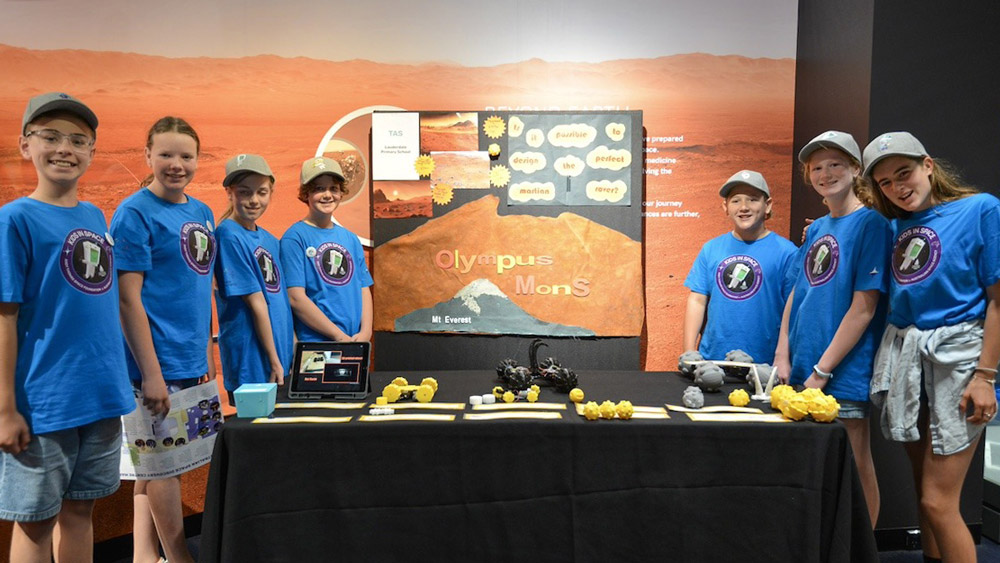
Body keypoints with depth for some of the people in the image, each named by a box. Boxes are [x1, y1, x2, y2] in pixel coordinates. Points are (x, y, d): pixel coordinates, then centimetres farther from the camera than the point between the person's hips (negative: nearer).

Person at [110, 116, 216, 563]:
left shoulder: (202, 213, 11)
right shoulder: (135, 214, -11)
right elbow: (129, 299, -15)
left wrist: (207, 353, 14)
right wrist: (150, 372, -17)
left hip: (193, 362, 7)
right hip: (159, 363, -7)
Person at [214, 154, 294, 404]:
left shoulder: (269, 239, 10)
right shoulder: (229, 236, -14)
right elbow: (256, 303, -16)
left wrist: (292, 354, 9)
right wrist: (274, 361, -15)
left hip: (281, 359, 8)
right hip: (251, 363, -8)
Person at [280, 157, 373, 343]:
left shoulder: (351, 239, 13)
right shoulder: (295, 237, -5)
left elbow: (364, 289, 12)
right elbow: (296, 298, -12)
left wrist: (365, 331, -4)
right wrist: (340, 336, -12)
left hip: (355, 342, 5)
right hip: (313, 344, -5)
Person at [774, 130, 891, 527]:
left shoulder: (870, 224, -8)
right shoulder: (816, 229, 13)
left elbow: (864, 307, -15)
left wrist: (822, 371, -15)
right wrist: (783, 355, 1)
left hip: (845, 373, -7)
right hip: (802, 371, 7)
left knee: (854, 470, 5)